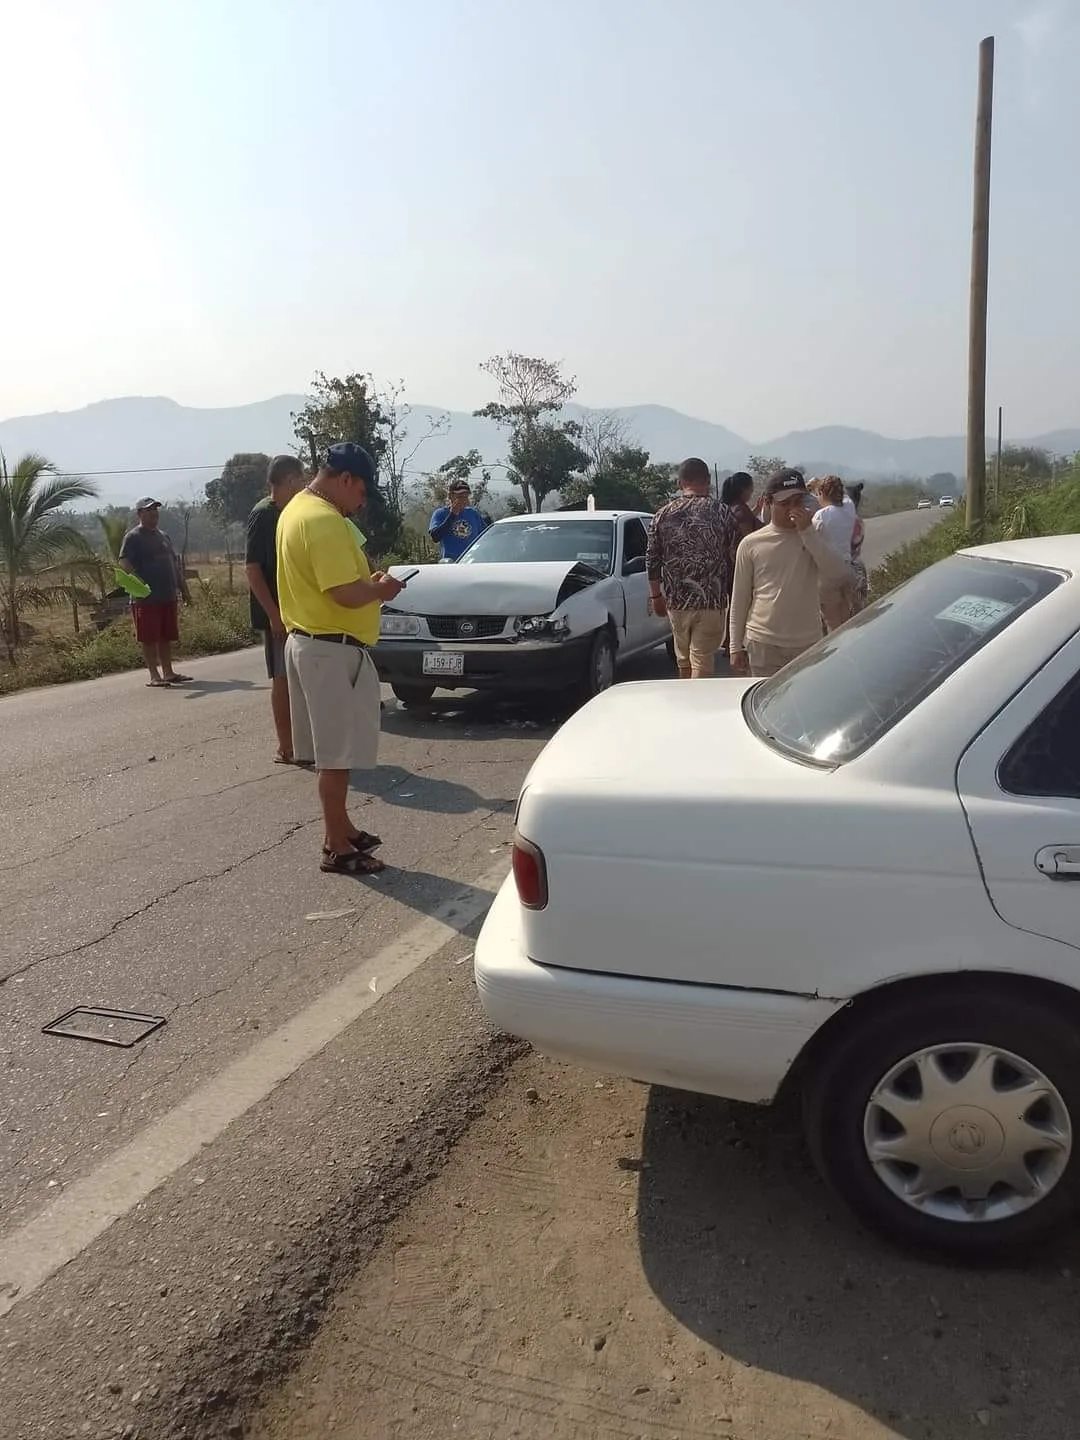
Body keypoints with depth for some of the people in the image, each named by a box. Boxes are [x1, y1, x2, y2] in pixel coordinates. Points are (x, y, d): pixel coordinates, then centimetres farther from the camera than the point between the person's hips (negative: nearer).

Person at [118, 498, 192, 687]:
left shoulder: (164, 536, 20)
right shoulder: (133, 537, -3)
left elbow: (175, 564, 24)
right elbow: (123, 561, -15)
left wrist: (184, 590, 22)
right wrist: (135, 577, -35)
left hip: (169, 596, 7)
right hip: (146, 598, -7)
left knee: (167, 637, 11)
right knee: (149, 638, -3)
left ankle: (168, 672, 18)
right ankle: (154, 675, 1)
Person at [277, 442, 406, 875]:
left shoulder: (297, 509, 14)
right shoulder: (324, 519, -20)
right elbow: (346, 594, -27)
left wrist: (368, 581, 10)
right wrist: (379, 589, -7)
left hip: (307, 641, 11)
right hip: (332, 649, -11)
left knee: (329, 749, 17)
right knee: (337, 752, -3)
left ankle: (341, 830, 28)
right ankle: (337, 849, 5)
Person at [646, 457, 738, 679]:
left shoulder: (663, 514, 3)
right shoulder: (722, 512, -4)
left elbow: (652, 560, 5)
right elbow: (734, 558, -2)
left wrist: (656, 595, 15)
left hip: (676, 601, 3)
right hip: (711, 601, -3)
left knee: (684, 663, 18)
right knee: (702, 667, -1)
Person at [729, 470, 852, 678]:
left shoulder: (813, 538, 6)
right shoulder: (751, 544, 1)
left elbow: (838, 572, -11)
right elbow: (740, 599, 5)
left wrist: (807, 531, -15)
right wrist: (736, 647, 4)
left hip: (808, 643, 2)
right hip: (763, 645, -2)